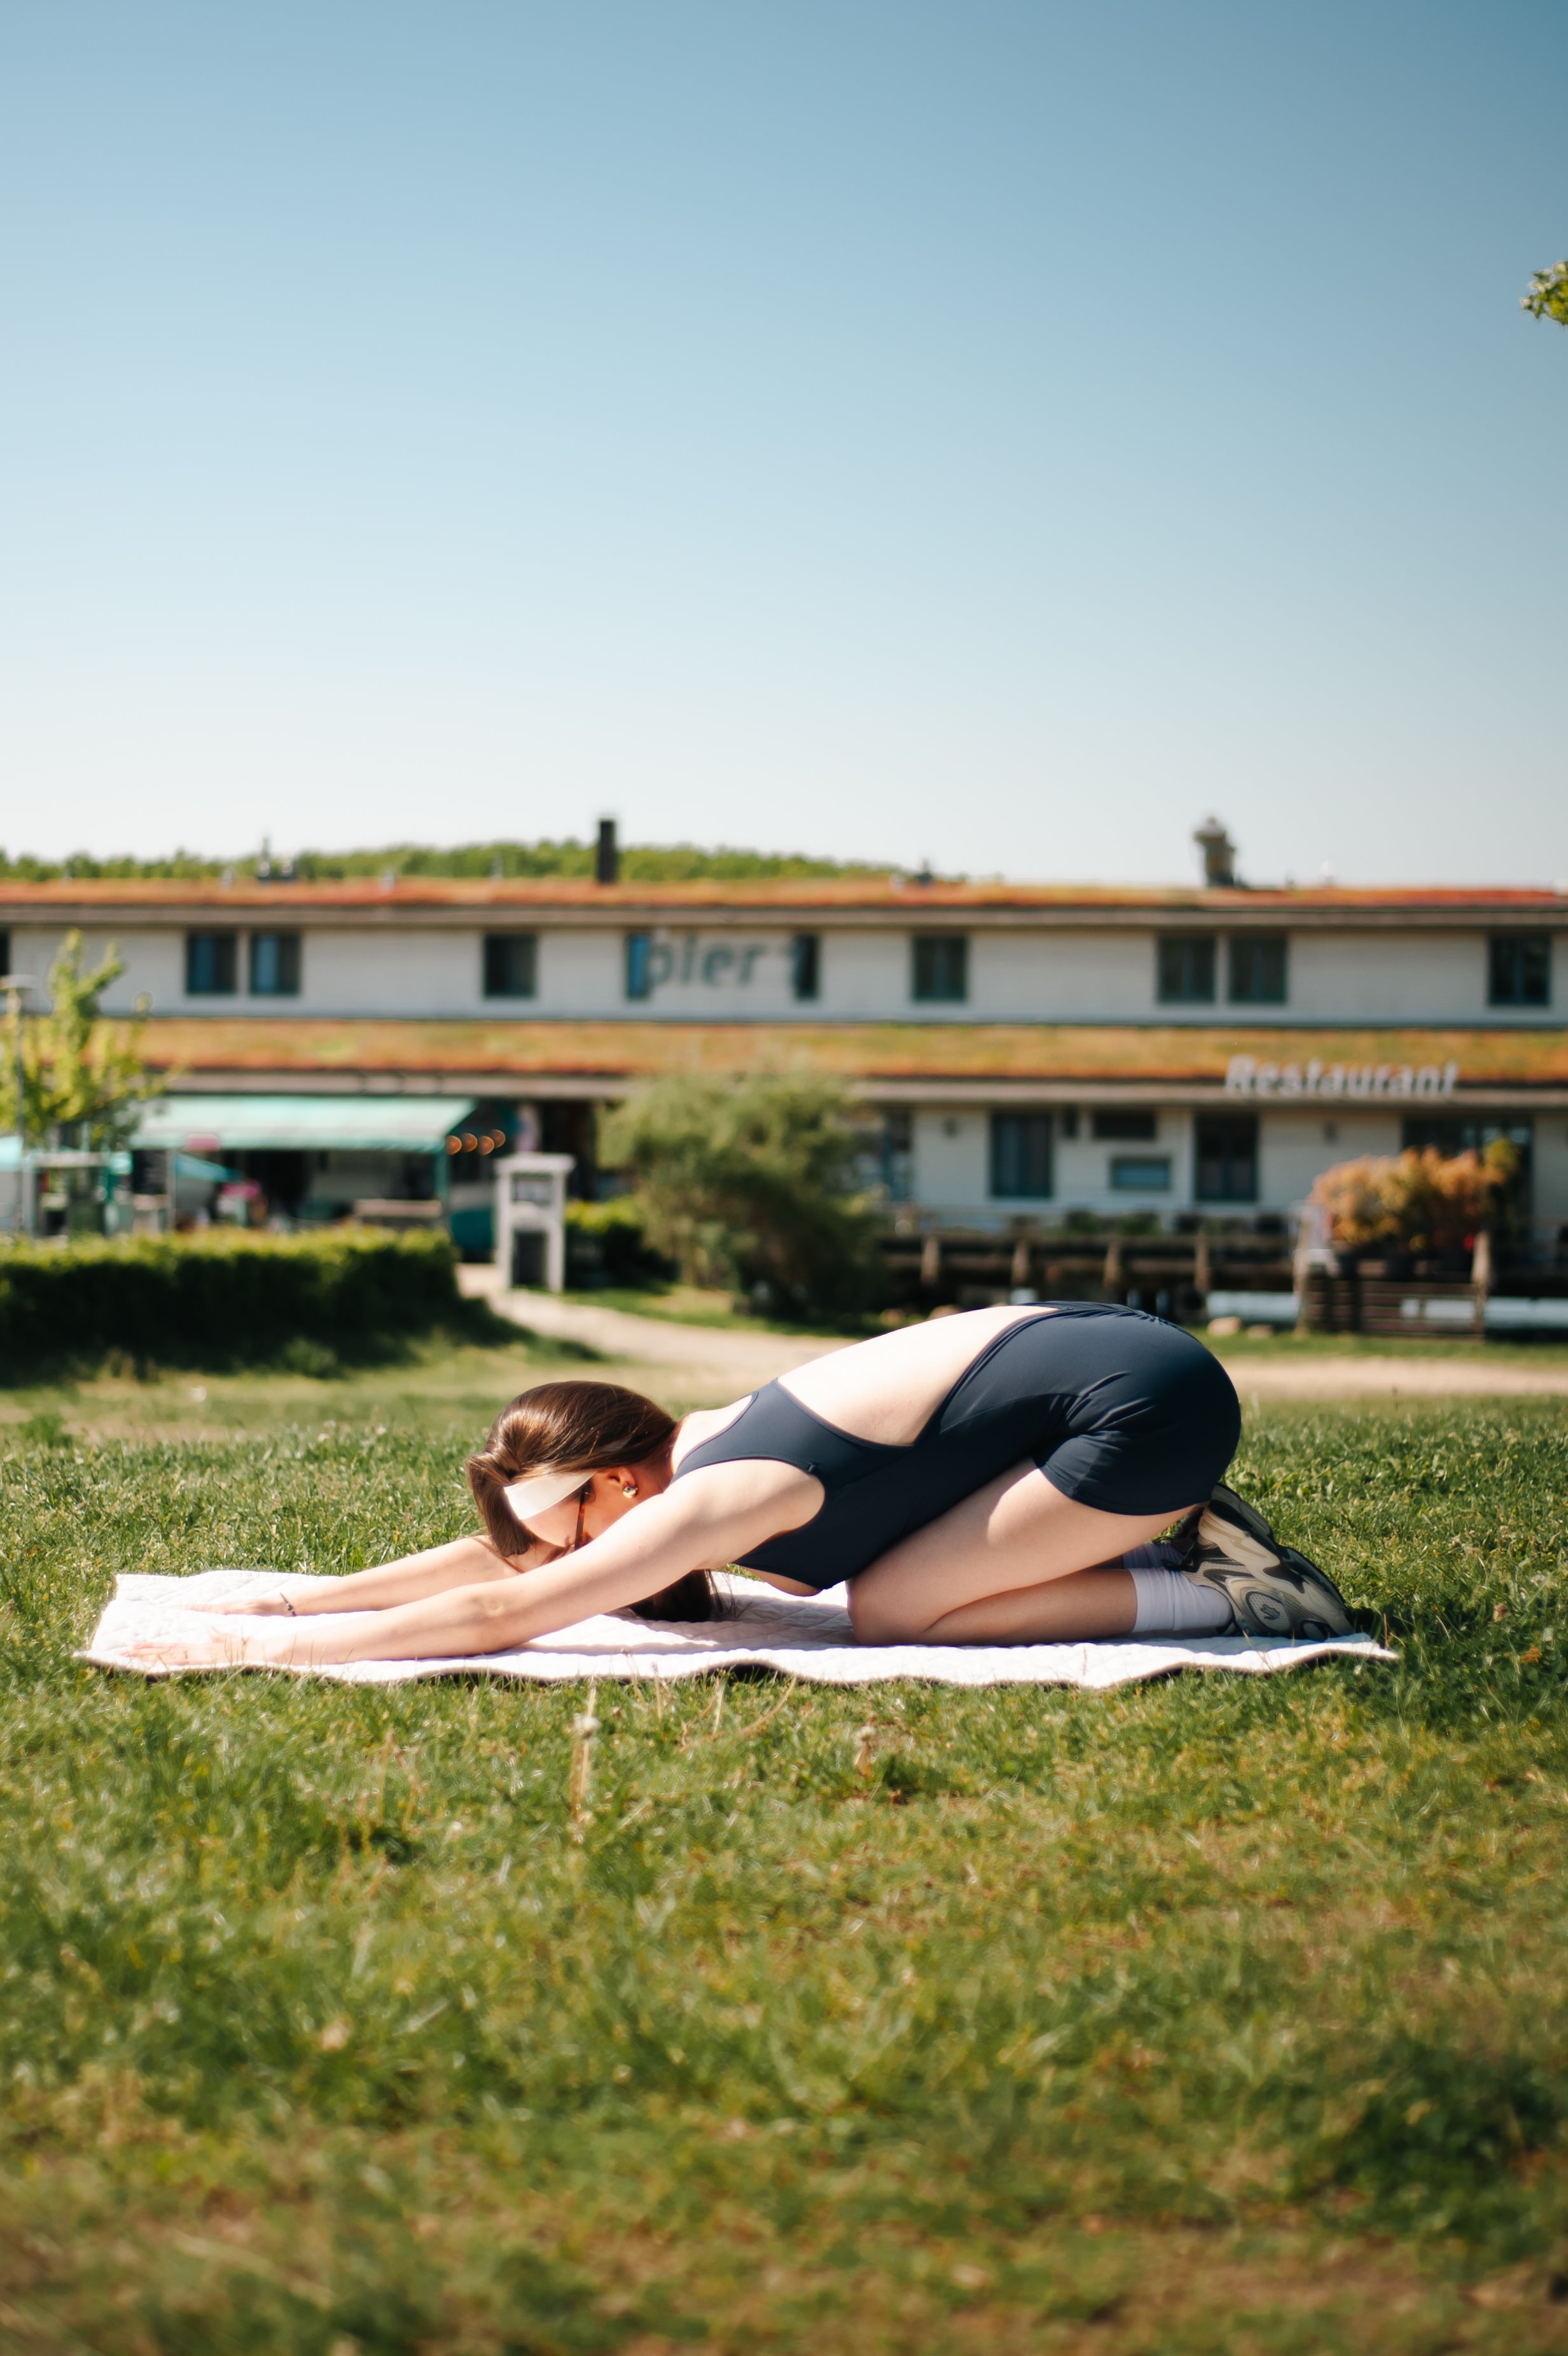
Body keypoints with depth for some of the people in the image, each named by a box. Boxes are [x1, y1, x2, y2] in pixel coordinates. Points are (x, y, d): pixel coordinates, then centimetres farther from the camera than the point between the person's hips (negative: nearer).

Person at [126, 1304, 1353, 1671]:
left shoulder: (718, 1498, -19)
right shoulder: (713, 1442, 6)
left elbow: (505, 1608, -22)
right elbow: (499, 1547, 14)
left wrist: (292, 1648, -20)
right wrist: (307, 1598, 11)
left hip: (1147, 1400, -9)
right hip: (1096, 1346, 9)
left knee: (895, 1611, -10)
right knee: (865, 1568, 12)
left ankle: (1225, 1598, -4)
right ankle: (1181, 1544, 15)